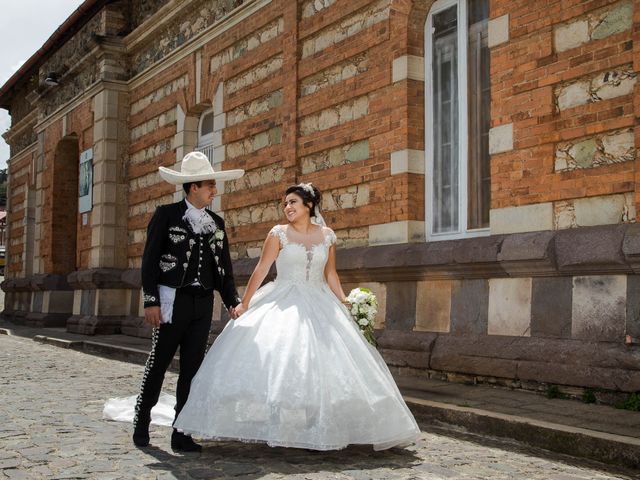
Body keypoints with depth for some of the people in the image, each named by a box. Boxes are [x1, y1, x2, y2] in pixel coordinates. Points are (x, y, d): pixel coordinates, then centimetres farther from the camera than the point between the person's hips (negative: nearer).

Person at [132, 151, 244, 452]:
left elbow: (224, 267, 14)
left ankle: (181, 433, 12)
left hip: (203, 303, 5)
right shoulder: (166, 215, -2)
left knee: (192, 368, 5)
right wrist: (151, 301, -12)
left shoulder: (216, 223, 13)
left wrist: (232, 301, 3)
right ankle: (141, 422, 21)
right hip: (174, 300, -5)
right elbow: (150, 260, -5)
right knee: (158, 363, 3)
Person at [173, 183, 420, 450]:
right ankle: (276, 426, -3)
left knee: (323, 363, -1)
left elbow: (330, 274, 13)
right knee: (276, 360, -11)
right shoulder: (279, 233, 0)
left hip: (319, 305, 3)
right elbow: (261, 269, -3)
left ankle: (320, 430, 8)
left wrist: (344, 304, 8)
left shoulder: (327, 236, 7)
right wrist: (244, 303, -7)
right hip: (284, 304, -2)